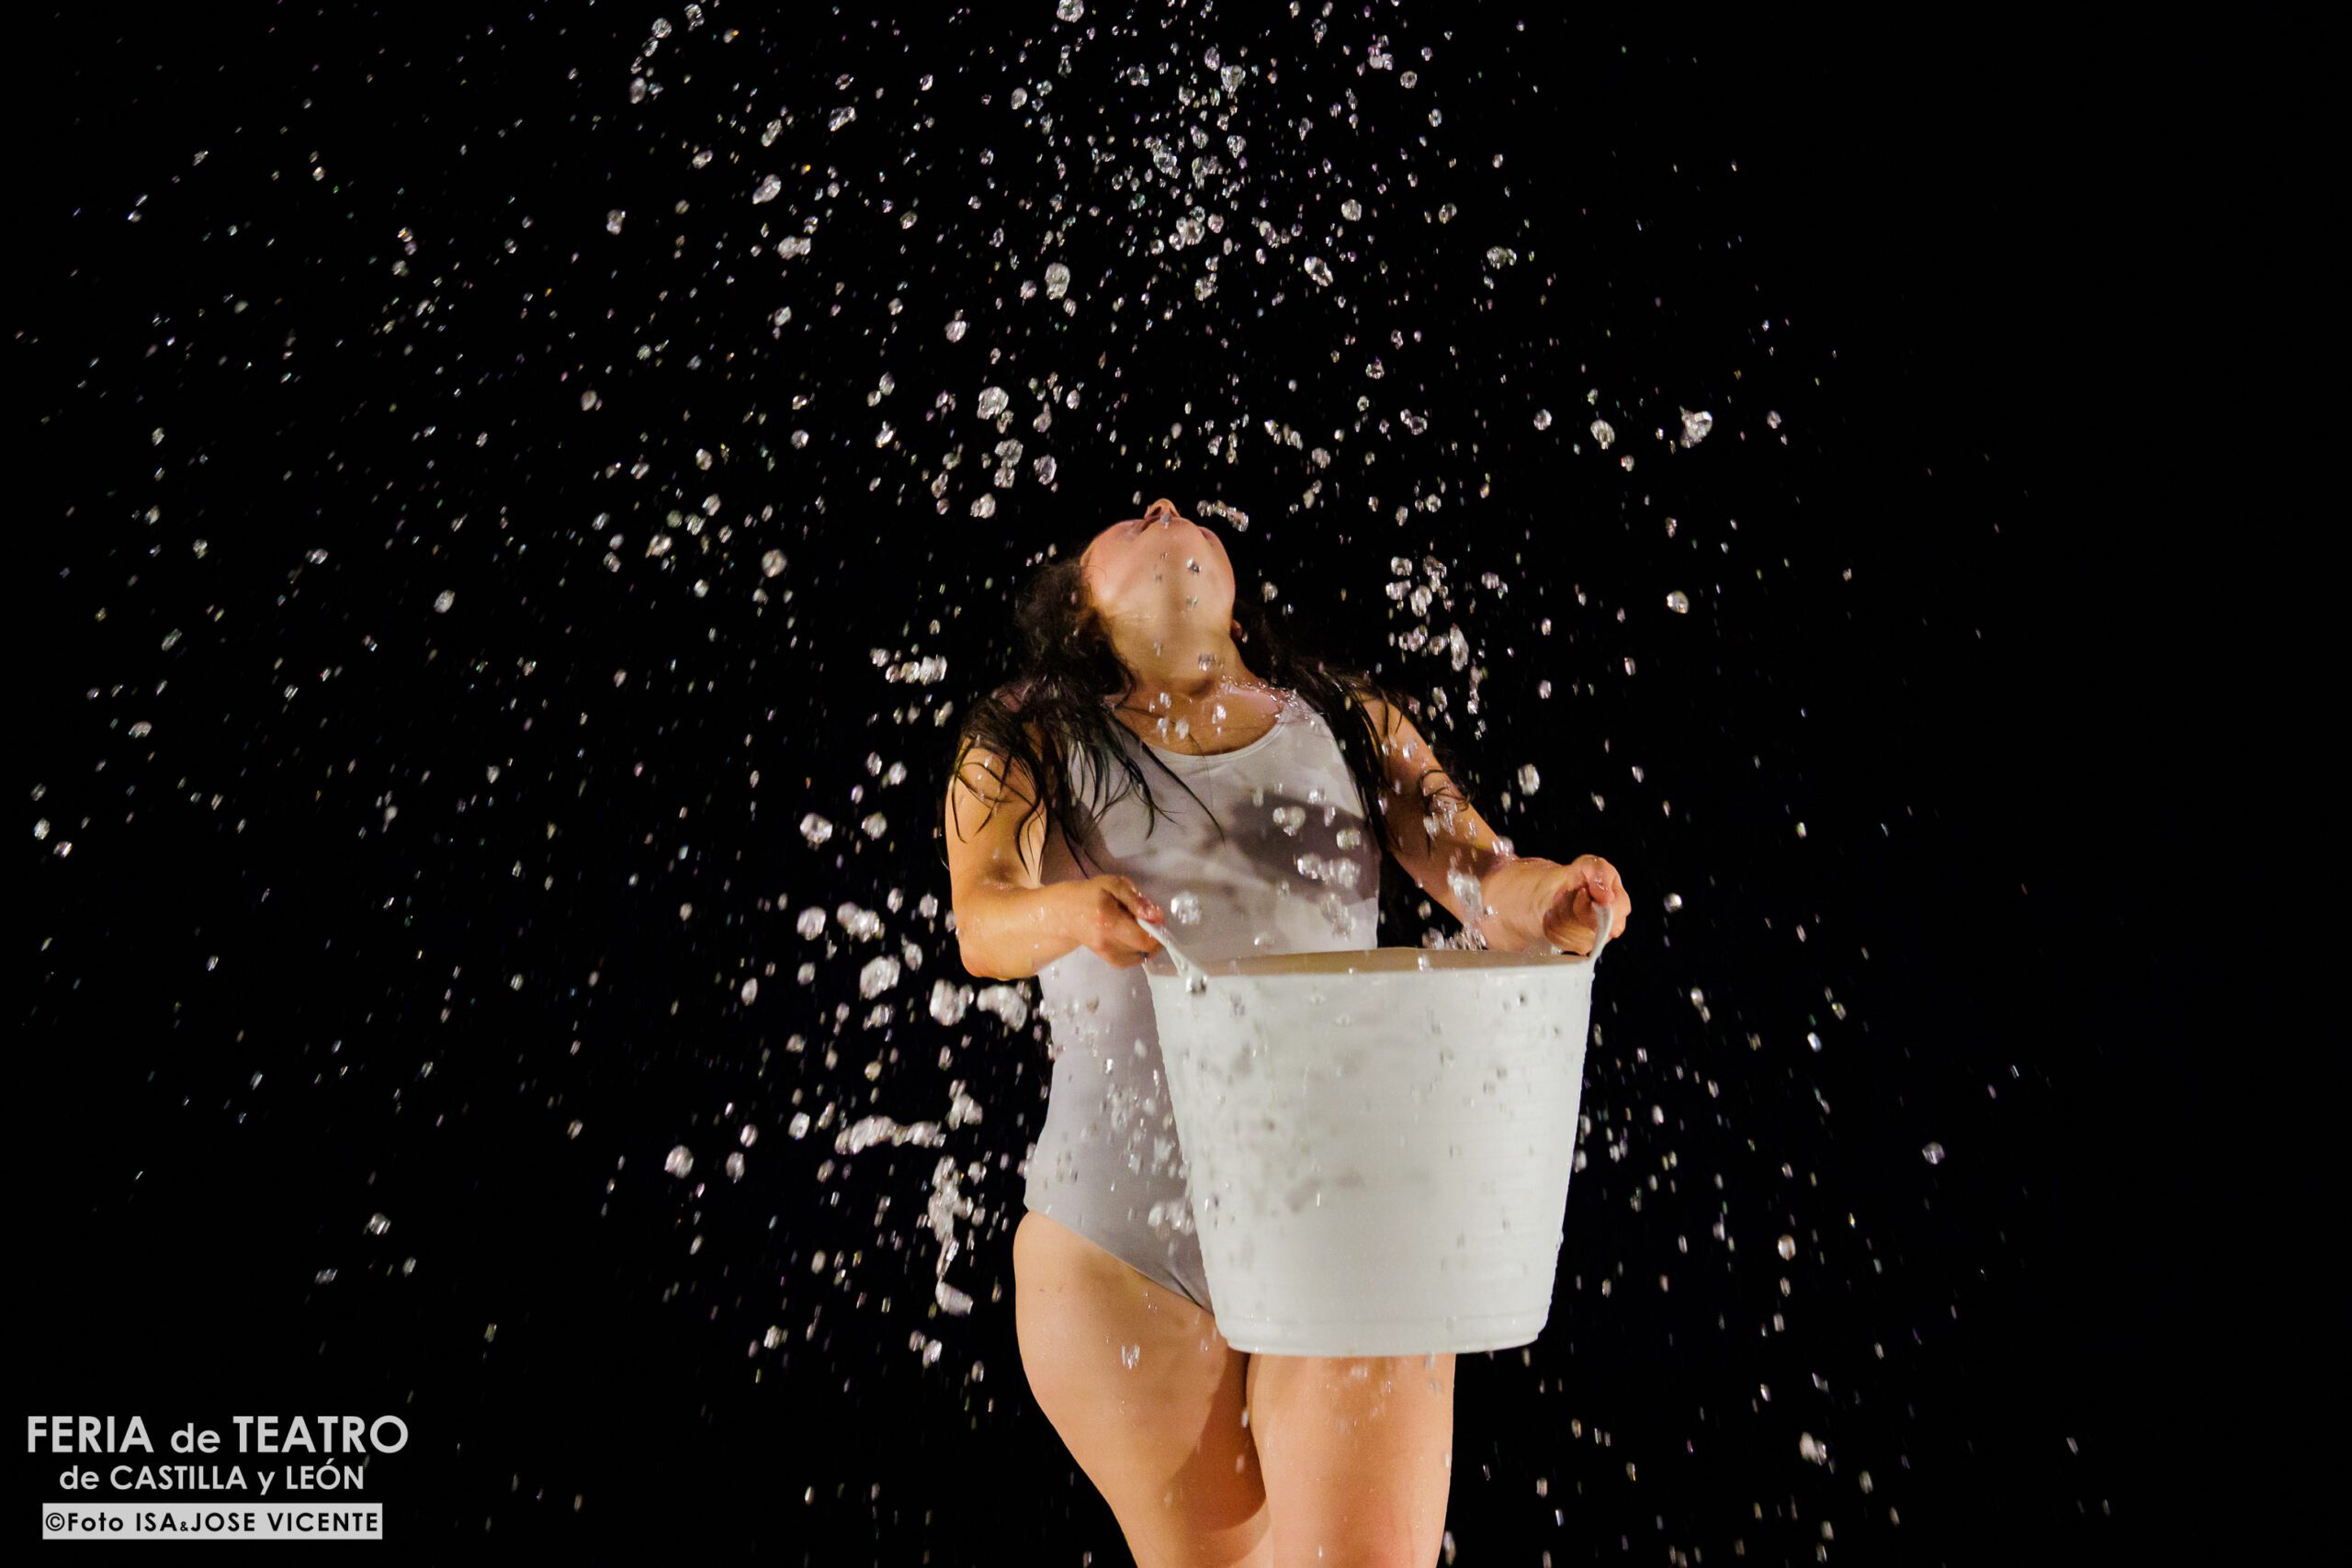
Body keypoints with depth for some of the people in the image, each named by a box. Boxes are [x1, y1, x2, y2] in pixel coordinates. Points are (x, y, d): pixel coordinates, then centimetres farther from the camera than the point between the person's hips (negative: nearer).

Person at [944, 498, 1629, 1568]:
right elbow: (981, 921, -8)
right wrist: (1071, 912, -30)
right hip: (1121, 1235, 0)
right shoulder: (1030, 744, 9)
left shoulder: (1351, 724, 13)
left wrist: (1549, 894, -22)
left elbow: (1482, 878, 1)